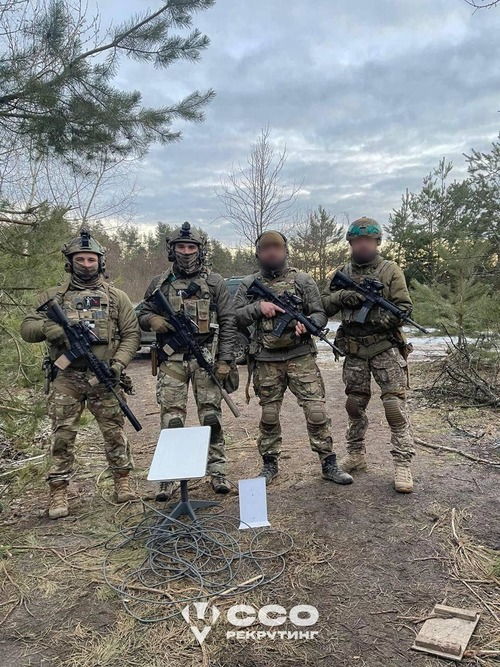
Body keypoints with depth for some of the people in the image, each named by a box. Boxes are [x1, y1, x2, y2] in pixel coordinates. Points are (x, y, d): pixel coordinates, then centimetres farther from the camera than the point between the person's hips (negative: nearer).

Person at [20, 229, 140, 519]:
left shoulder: (116, 296, 7)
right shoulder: (54, 296, 9)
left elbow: (132, 333, 4)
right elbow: (27, 327, 5)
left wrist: (119, 363, -10)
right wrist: (47, 327, -17)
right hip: (66, 378, 1)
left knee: (115, 432, 7)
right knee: (63, 436, 3)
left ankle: (123, 482, 23)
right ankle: (59, 494, 13)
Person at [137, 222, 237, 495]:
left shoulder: (214, 282, 6)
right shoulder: (160, 282, 10)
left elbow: (227, 322, 3)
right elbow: (142, 313, 16)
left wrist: (224, 360, -5)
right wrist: (153, 320, -9)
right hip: (171, 359, 1)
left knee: (211, 415, 3)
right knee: (171, 418, 2)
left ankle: (217, 471, 14)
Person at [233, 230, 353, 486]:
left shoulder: (303, 280, 4)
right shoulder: (249, 284, 8)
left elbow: (320, 314, 2)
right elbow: (236, 317, 4)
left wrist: (306, 324, -19)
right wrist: (258, 307, -12)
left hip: (301, 357, -1)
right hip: (266, 361, 1)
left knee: (316, 411, -4)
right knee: (269, 414, 10)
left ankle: (329, 464, 10)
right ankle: (269, 464, 25)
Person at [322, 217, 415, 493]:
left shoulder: (390, 270, -1)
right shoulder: (342, 272, 9)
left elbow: (404, 308, -6)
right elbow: (325, 304, 7)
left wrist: (376, 318, -22)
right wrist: (341, 296, -13)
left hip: (385, 348, -3)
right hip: (354, 351, 4)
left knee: (395, 405, -8)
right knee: (355, 404, 13)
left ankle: (402, 465, 0)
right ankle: (356, 455, 29)